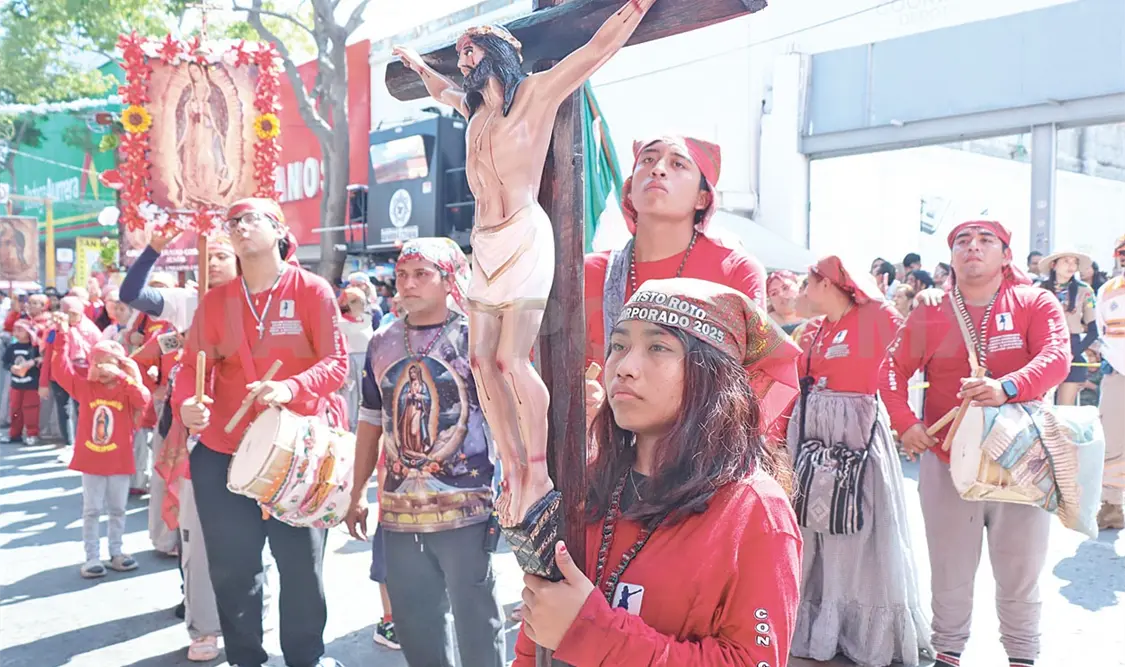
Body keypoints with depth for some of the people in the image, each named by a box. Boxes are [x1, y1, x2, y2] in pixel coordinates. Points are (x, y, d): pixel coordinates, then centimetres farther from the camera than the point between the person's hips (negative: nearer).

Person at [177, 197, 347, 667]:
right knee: (232, 565, 10)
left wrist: (291, 388, -29)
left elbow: (336, 362, -10)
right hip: (224, 450, 3)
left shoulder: (312, 291, -4)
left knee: (301, 561, 6)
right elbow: (194, 365, 3)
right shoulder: (216, 300, 8)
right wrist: (186, 402, -20)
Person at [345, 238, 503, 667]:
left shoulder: (474, 336, -5)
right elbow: (371, 423, 16)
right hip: (399, 511, 5)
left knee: (476, 621, 5)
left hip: (464, 509, -5)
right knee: (414, 623, 16)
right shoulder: (381, 343, 9)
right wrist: (357, 494, 17)